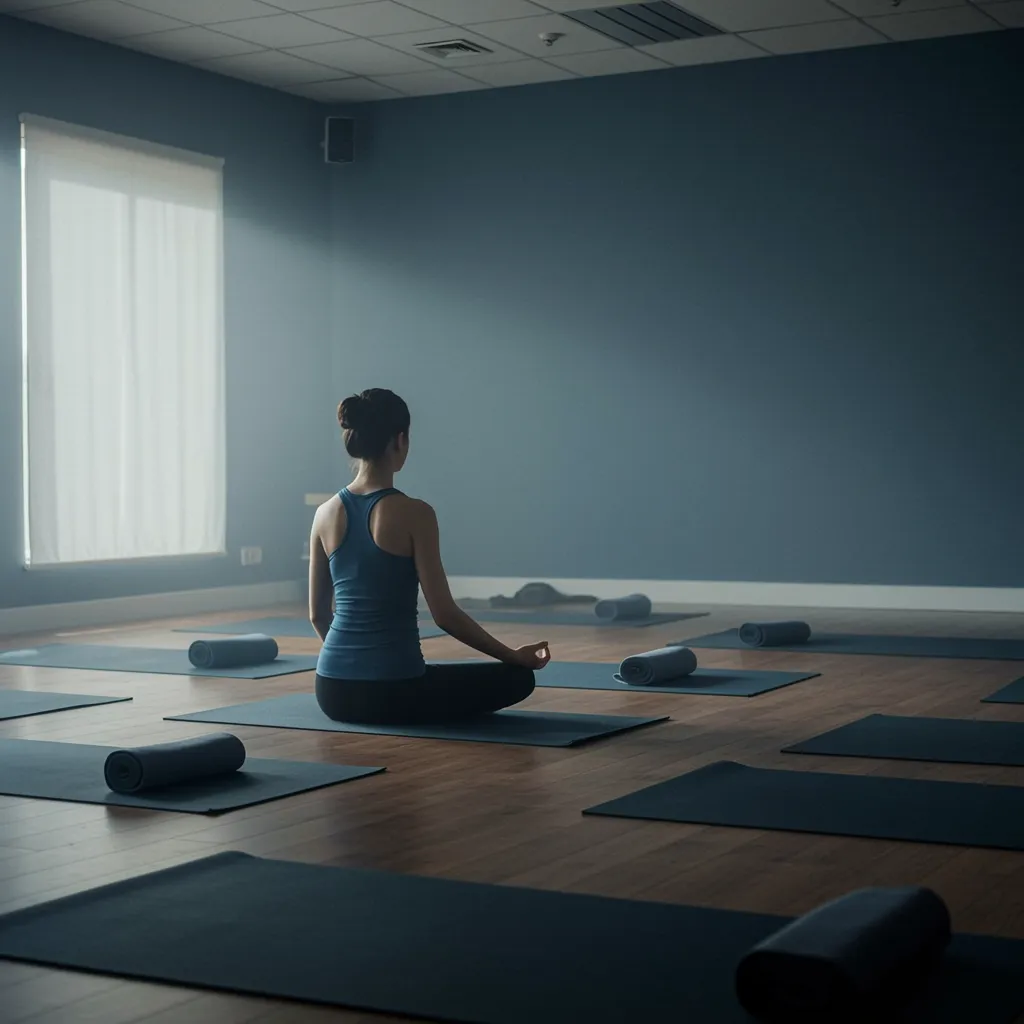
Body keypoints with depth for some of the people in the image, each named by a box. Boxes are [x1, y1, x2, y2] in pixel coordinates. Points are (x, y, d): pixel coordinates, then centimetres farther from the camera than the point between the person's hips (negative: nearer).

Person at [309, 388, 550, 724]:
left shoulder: (326, 513, 3)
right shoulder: (414, 514, -14)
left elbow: (317, 614, 11)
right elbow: (444, 613, -13)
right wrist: (515, 655, 0)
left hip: (333, 690, 8)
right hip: (391, 691, -8)